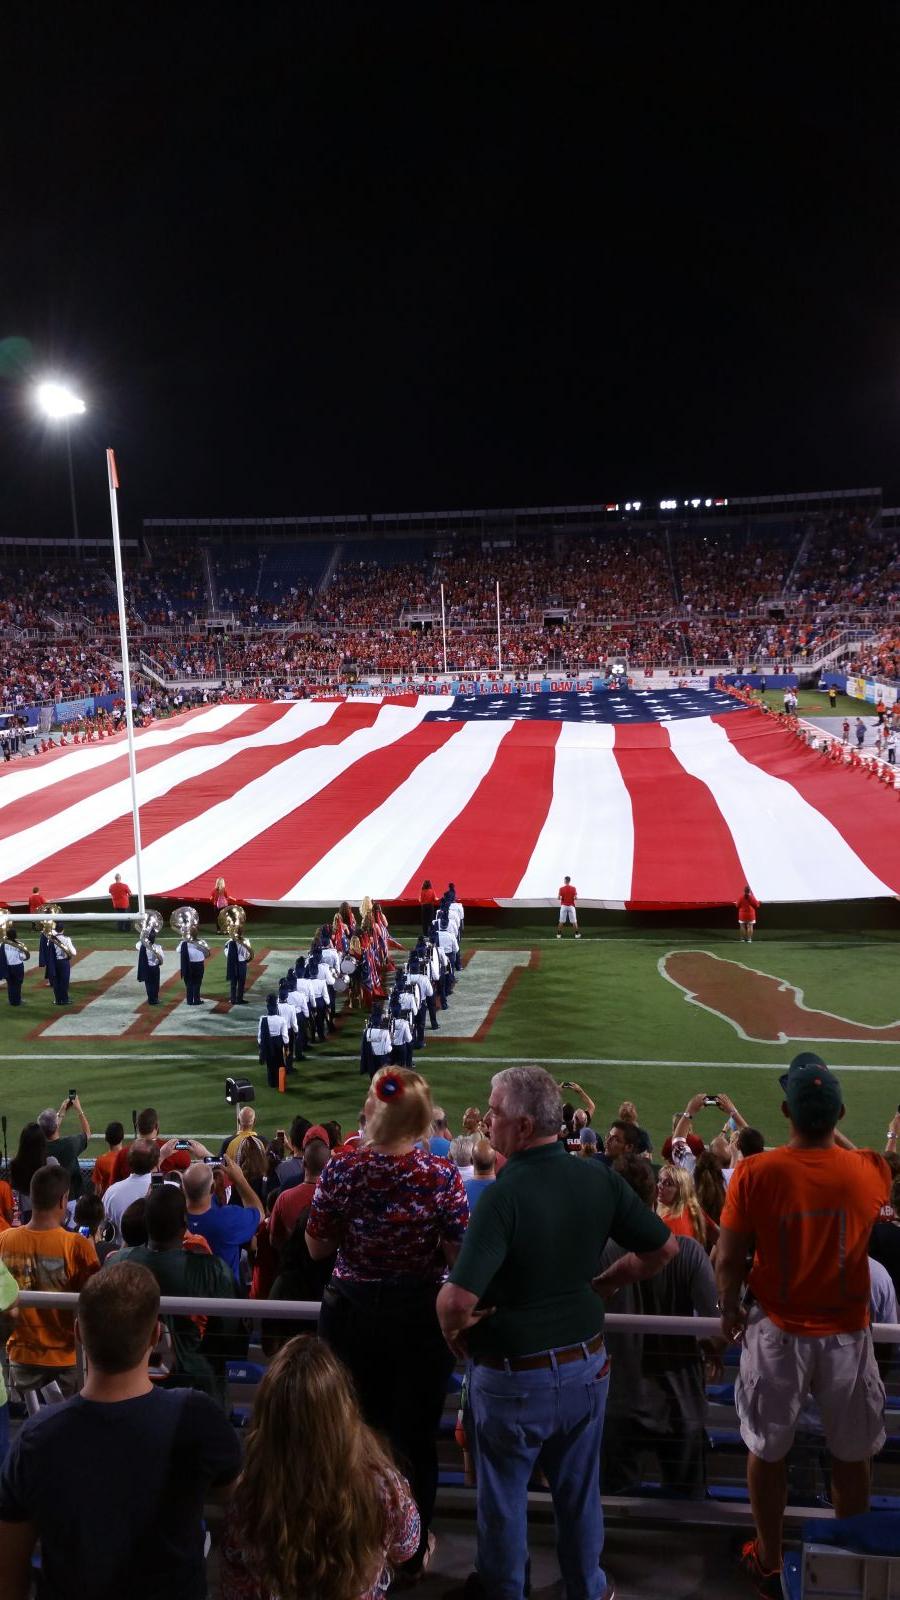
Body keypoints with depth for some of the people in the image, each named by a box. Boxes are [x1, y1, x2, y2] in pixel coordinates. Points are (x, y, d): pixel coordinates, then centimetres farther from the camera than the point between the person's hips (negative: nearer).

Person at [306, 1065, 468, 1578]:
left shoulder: (342, 1170, -15)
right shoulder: (442, 1175, -18)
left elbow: (317, 1247, -5)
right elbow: (460, 1254, -14)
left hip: (352, 1311, 1)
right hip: (422, 1315, -1)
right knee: (415, 1434, 17)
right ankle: (411, 1551, 34)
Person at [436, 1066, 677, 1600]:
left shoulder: (504, 1195, -28)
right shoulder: (599, 1179, -11)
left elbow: (457, 1301, -34)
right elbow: (664, 1248, 0)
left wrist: (455, 1331, -12)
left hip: (514, 1376, -5)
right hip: (586, 1365, 5)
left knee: (504, 1498, 20)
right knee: (580, 1492, 26)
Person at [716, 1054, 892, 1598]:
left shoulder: (755, 1173, -19)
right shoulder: (872, 1172, -15)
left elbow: (728, 1258, -11)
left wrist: (730, 1309, 5)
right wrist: (833, 1129, 15)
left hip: (777, 1331, -1)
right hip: (847, 1333, 1)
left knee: (768, 1452, 18)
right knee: (852, 1457, 21)